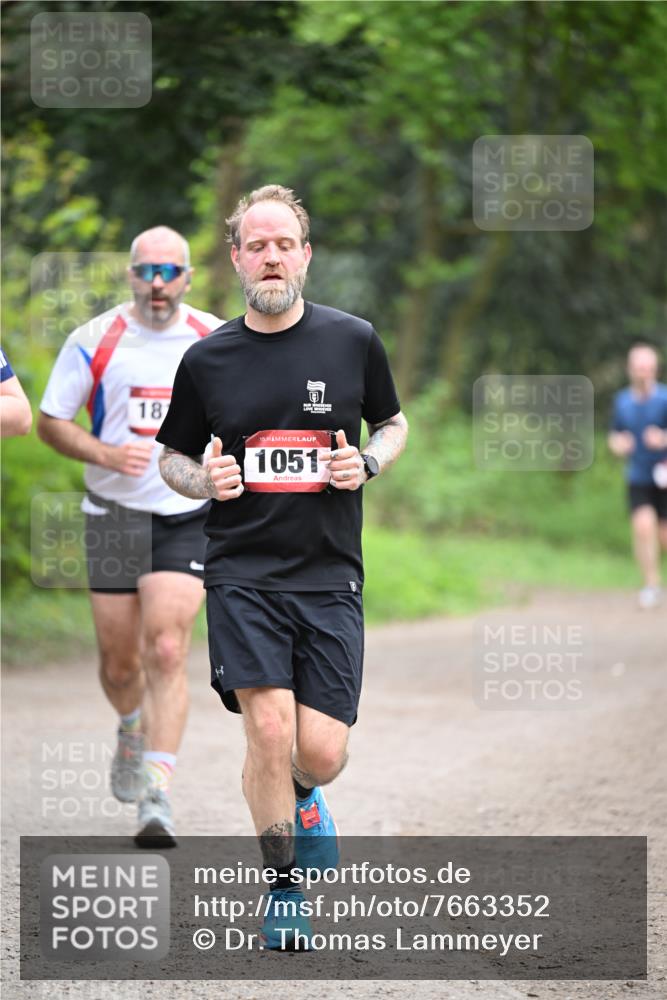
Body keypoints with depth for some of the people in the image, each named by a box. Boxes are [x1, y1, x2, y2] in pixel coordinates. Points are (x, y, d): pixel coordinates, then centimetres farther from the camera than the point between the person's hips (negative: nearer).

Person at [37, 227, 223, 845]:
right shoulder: (94, 341, -4)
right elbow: (50, 421, 1)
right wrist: (105, 454, -15)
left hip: (187, 517, -1)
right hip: (114, 513, 1)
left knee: (166, 651, -15)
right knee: (119, 661, 7)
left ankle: (156, 795, -17)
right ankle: (133, 732, 42)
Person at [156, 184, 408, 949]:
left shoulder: (353, 341, 3)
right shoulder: (207, 360, 2)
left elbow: (393, 424, 18)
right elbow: (172, 456, 14)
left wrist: (367, 464, -4)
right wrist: (205, 480, -8)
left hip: (330, 577, 1)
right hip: (242, 574, -1)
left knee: (322, 753, -4)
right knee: (270, 731, -16)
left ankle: (301, 799, 34)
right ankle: (282, 883, 5)